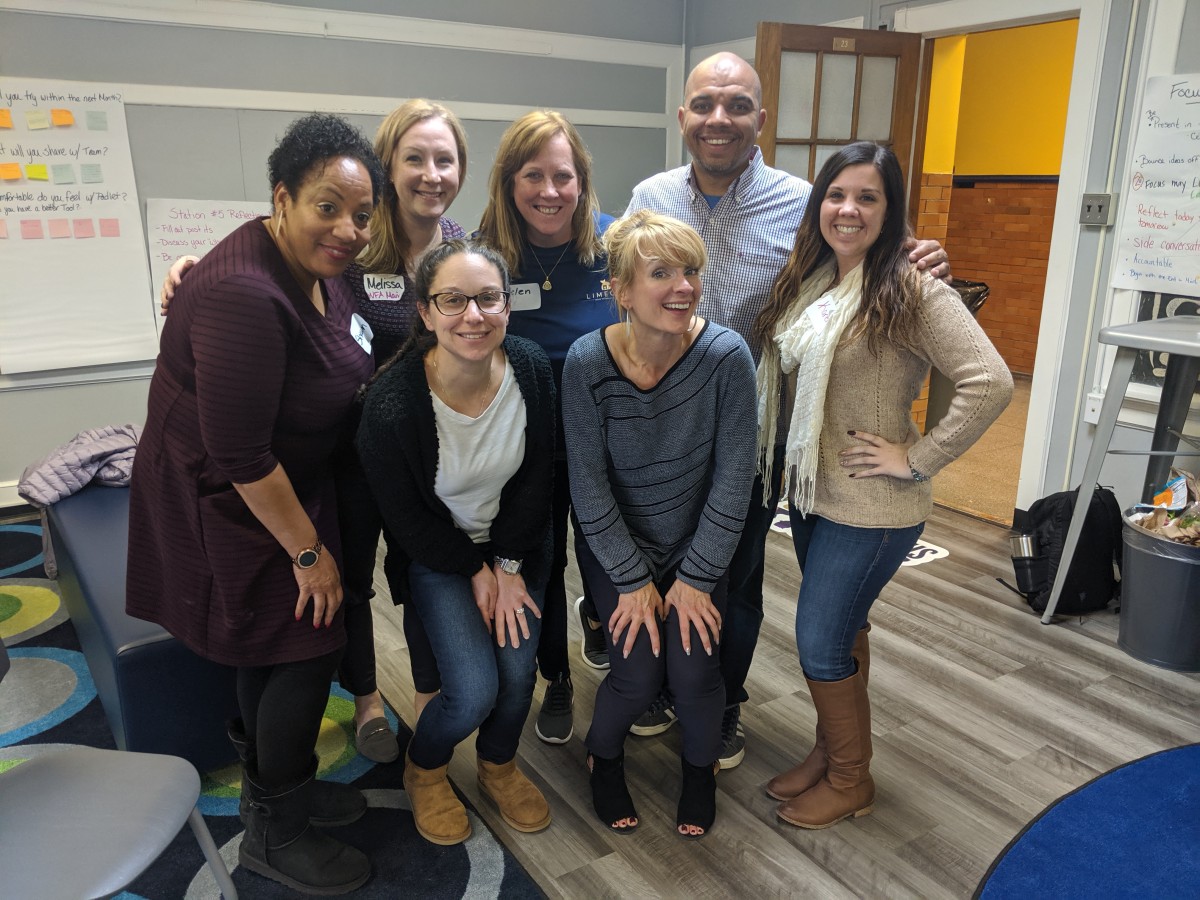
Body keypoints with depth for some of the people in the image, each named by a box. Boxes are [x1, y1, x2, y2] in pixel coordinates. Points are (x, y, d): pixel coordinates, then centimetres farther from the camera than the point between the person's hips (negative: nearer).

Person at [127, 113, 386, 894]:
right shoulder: (244, 295, -30)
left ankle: (277, 786, 42)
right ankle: (274, 835, 21)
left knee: (276, 646, 20)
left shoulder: (318, 265, -2)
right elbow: (239, 456, -28)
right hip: (226, 502, -9)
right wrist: (308, 551, -21)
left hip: (283, 480, 9)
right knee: (307, 646, -2)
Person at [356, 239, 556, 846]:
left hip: (517, 540, 3)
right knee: (474, 690, -13)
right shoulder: (391, 402, -29)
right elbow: (406, 517, -15)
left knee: (519, 669, -6)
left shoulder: (531, 368, -18)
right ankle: (423, 769, 23)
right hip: (437, 551, -3)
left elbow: (537, 477, -6)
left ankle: (499, 767, 29)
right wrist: (476, 569, -10)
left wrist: (509, 565, -9)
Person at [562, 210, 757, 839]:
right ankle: (604, 756, 28)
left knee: (694, 669, -8)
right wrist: (633, 580, -12)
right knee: (637, 674, -8)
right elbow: (589, 486, -15)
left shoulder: (726, 355, -21)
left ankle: (700, 769, 27)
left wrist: (696, 578, -12)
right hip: (615, 546, 0)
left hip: (699, 544, 1)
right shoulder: (587, 361, -21)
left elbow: (732, 479, -15)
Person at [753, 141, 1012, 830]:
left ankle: (851, 780, 25)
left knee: (821, 643, 1)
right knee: (841, 630, 20)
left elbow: (991, 383, -25)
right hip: (812, 490, 7)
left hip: (872, 508, -7)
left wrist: (918, 460, -20)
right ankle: (830, 751, 39)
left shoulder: (912, 290, -18)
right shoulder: (809, 280, 5)